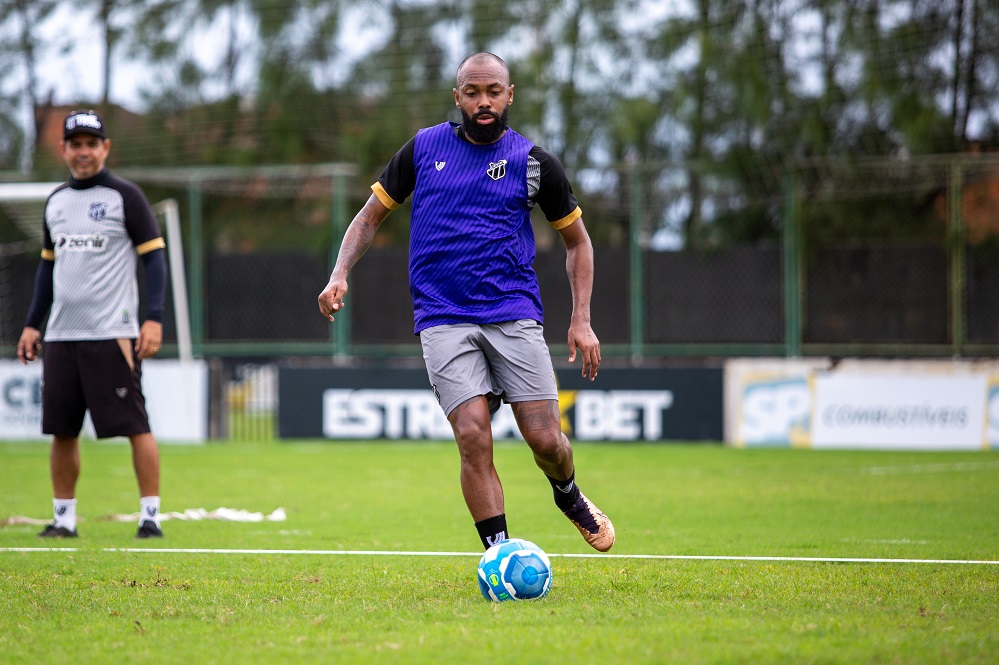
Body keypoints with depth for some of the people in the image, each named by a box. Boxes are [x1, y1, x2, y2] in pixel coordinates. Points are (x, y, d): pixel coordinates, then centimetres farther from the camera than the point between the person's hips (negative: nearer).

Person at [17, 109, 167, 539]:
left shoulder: (125, 196, -1)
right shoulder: (56, 202, 16)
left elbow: (154, 258, -4)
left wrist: (154, 318, -14)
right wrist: (31, 324, 17)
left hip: (112, 335, -6)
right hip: (60, 336, 6)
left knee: (135, 426, -8)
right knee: (61, 430, 6)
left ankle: (150, 515, -5)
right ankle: (63, 517, 13)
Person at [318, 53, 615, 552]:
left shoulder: (533, 162, 4)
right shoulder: (424, 148, 7)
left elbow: (576, 239, 14)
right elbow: (370, 216, 14)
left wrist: (581, 320, 3)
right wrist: (340, 276, -3)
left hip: (515, 315, 0)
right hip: (443, 320, 0)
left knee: (545, 440, -6)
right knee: (473, 437, -16)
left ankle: (569, 497, 29)